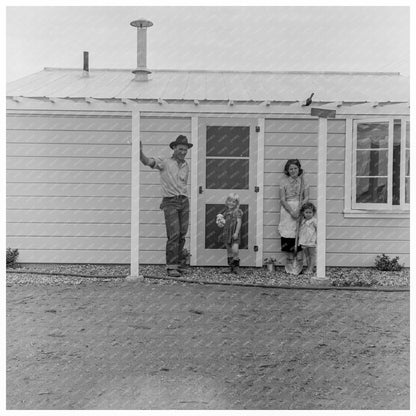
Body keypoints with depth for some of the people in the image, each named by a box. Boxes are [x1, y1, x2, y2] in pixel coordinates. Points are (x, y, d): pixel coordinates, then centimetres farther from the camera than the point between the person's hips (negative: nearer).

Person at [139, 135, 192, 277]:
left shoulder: (186, 166, 14)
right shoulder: (164, 163, -2)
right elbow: (146, 161, -17)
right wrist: (140, 152, -35)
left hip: (184, 202, 5)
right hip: (170, 202, -5)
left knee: (182, 235, 5)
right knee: (174, 234, -13)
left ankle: (179, 262, 17)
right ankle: (171, 267, -10)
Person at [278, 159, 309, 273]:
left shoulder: (303, 181, 8)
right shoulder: (284, 181, 4)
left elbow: (306, 198, 3)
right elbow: (282, 199, -1)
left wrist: (298, 209, -12)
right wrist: (291, 211, -13)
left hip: (300, 209, 1)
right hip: (287, 209, 0)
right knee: (288, 232, -5)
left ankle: (298, 262, -1)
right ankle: (289, 260, 3)